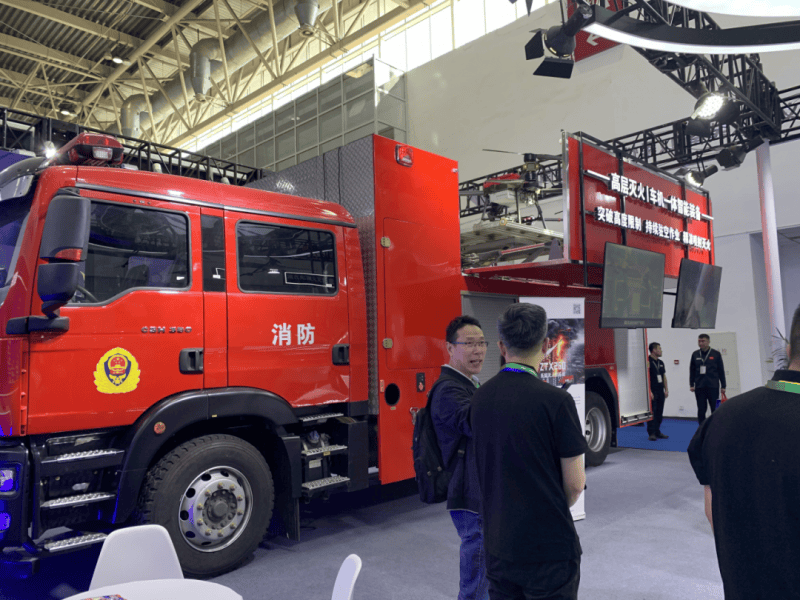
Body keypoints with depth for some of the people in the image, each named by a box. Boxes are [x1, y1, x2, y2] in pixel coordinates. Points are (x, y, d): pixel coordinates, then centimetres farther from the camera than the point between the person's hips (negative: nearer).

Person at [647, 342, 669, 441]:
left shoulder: (660, 362, 15)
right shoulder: (648, 362, -11)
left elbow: (664, 377, 19)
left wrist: (666, 390, 11)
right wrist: (649, 392, -19)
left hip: (660, 392, 8)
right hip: (652, 392, -8)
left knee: (659, 413, 10)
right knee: (652, 413, -6)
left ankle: (657, 432, 18)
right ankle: (652, 433, -3)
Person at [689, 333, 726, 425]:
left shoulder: (716, 354, 2)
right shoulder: (695, 354, 8)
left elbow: (721, 371, 4)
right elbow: (692, 370, 10)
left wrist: (723, 386, 2)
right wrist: (691, 384, 5)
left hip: (713, 387, -2)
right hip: (699, 387, 2)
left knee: (715, 410, 2)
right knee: (701, 410, 5)